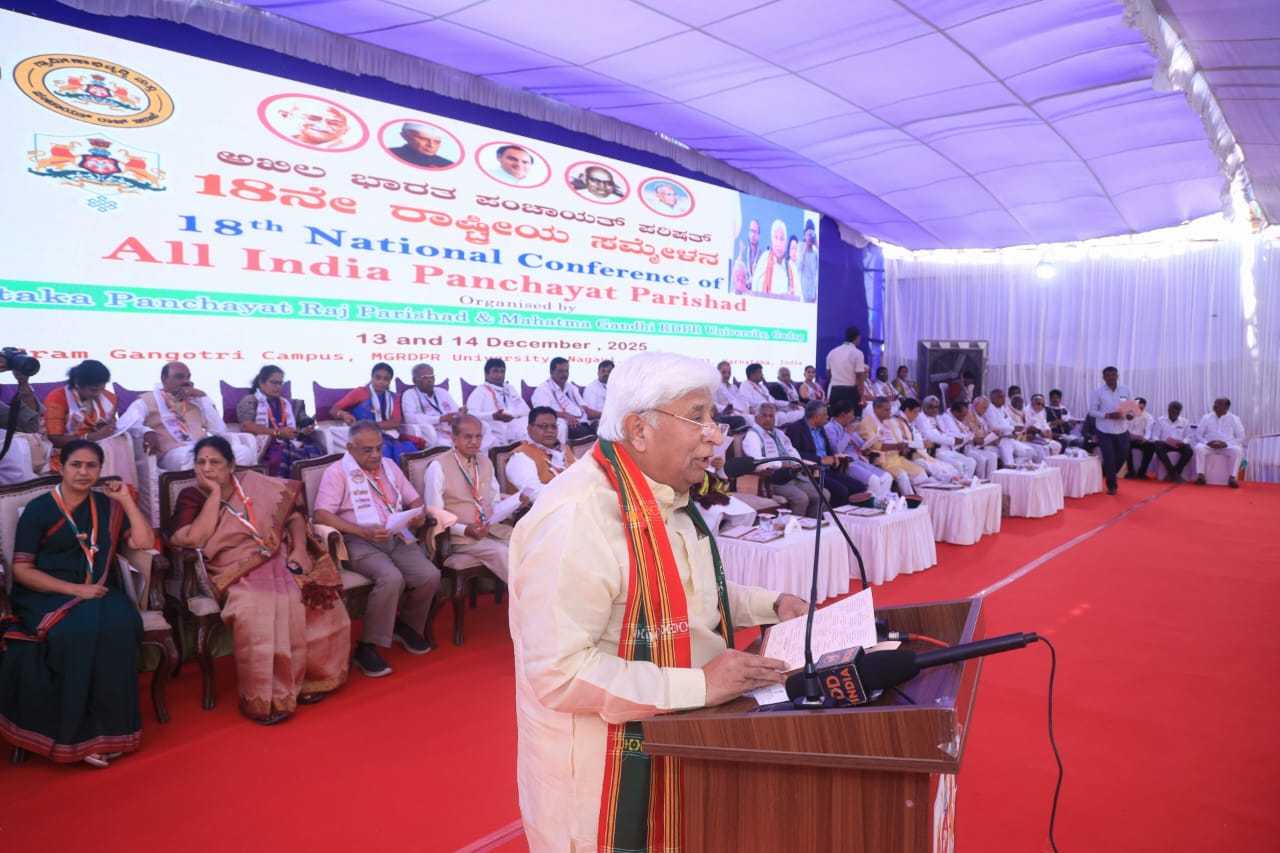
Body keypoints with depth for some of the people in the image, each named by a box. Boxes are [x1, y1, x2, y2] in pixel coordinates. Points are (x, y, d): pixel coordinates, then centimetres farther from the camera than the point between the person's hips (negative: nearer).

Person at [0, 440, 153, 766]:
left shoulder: (107, 506, 12)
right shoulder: (38, 509, 2)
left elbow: (144, 542, 1)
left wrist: (127, 499, 0)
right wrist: (74, 589, -15)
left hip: (100, 593, 3)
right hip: (47, 595, -2)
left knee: (118, 627, -31)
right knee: (79, 633, -34)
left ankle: (109, 728, -23)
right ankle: (80, 734, -22)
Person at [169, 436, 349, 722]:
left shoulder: (255, 484, 11)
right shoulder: (191, 498, 6)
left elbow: (294, 516, 14)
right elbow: (195, 539, -12)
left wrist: (300, 548, -4)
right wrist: (215, 493, -8)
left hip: (281, 560, 3)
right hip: (238, 574, -3)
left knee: (321, 599, -21)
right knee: (257, 611, -34)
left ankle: (311, 677, -1)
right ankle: (263, 698, -19)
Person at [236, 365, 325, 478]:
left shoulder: (289, 404, 29)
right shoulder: (250, 401, 12)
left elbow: (304, 423, 21)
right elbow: (246, 426, -4)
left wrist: (307, 429, -5)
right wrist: (277, 432, -14)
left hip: (290, 444, 4)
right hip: (265, 446, -4)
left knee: (315, 451, -30)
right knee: (285, 454, -40)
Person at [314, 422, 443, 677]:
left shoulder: (389, 465, 18)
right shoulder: (337, 472, 0)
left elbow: (414, 499, 21)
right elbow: (322, 514, -11)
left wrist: (420, 515, -4)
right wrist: (364, 532, -21)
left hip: (397, 537, 5)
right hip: (360, 542, -5)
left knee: (430, 575, -19)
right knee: (391, 578, -33)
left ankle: (407, 626, 10)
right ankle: (368, 646, -16)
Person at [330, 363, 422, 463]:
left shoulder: (392, 397, 16)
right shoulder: (360, 392, 5)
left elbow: (396, 422, 1)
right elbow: (334, 410, 2)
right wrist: (344, 414, -22)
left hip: (390, 436, 4)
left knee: (410, 450, -27)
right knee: (384, 451, -36)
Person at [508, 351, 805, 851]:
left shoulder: (668, 498, 3)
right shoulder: (576, 515, -28)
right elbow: (560, 672, -30)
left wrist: (769, 606, 5)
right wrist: (699, 686, -28)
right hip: (604, 771, -8)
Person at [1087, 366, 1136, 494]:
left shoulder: (1126, 390, 2)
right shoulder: (1097, 391, -7)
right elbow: (1092, 411, -6)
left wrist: (1130, 414, -14)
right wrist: (1108, 415, -21)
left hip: (1122, 430, 4)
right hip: (1105, 431, -4)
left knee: (1122, 456, 11)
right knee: (1109, 458, -2)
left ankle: (1104, 474, 36)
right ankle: (1111, 485, 14)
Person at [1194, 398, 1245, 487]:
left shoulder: (1234, 419, 4)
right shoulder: (1206, 418, 6)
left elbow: (1241, 438, 0)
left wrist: (1226, 444, -16)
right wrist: (1207, 442, -15)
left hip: (1227, 447, -1)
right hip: (1209, 446, 1)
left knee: (1238, 450, -33)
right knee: (1199, 447, -32)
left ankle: (1232, 477, -31)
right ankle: (1200, 475, -32)